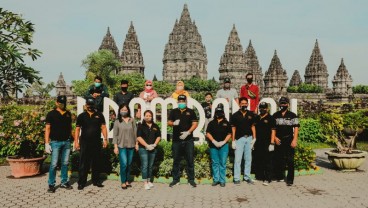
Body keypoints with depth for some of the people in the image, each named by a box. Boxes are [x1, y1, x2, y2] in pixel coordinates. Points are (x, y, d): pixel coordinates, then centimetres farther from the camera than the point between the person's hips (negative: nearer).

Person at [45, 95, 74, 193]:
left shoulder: (68, 114, 12)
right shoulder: (51, 114, -1)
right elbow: (47, 129, -4)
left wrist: (71, 138, 9)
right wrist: (47, 143, -10)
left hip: (66, 142, 4)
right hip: (55, 142, -4)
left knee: (65, 163, 9)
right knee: (54, 164, -4)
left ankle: (64, 182, 19)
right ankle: (51, 185, 4)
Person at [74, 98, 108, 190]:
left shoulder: (99, 115, 6)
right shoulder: (81, 116, 5)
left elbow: (103, 127, 6)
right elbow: (77, 129, 4)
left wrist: (105, 139, -1)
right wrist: (76, 141, -3)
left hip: (97, 142, 1)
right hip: (84, 143, -1)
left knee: (96, 163, 9)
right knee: (83, 163, 0)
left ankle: (96, 181, 21)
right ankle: (81, 182, 7)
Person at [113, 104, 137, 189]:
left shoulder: (132, 120, 5)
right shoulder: (117, 122, 0)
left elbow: (135, 132, 9)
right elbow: (115, 135, 0)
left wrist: (136, 143, 7)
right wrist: (115, 146, -5)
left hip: (131, 146, 3)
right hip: (121, 146, -2)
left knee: (129, 164, 9)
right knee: (124, 164, -9)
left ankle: (127, 181, 22)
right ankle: (123, 182, 4)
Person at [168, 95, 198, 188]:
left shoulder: (190, 112, 6)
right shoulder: (173, 112, 11)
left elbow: (195, 123, 1)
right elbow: (169, 122, 6)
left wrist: (188, 132, -13)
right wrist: (173, 123, -18)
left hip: (188, 140, -1)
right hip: (176, 140, 1)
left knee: (190, 160, 2)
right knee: (176, 160, 7)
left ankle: (191, 179, 12)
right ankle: (175, 179, 17)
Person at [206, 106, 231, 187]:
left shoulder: (226, 123, 7)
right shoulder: (211, 123, 9)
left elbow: (229, 134, 4)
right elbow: (208, 133, 5)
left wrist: (223, 142, -8)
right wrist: (214, 141, -7)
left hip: (224, 145, -1)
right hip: (213, 145, 1)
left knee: (223, 163, 0)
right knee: (215, 163, 5)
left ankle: (222, 180, 6)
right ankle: (216, 179, 12)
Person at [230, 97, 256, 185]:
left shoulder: (251, 114, 5)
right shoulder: (235, 115, -2)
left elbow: (253, 126, 10)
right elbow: (233, 128, 0)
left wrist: (254, 138, 3)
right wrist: (233, 141, -3)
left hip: (249, 138, 3)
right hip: (239, 139, -3)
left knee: (248, 159, 9)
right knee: (238, 159, -3)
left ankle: (247, 177, 19)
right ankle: (236, 178, 3)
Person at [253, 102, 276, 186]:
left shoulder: (270, 118, -2)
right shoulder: (257, 118, 14)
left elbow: (273, 131, -7)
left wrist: (272, 143, -14)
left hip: (267, 143, -6)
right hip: (258, 143, 6)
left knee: (267, 162, -3)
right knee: (257, 161, 10)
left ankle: (267, 179, 2)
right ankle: (259, 176, 22)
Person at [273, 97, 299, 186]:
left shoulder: (292, 115, 1)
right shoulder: (275, 115, 10)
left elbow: (296, 128, -3)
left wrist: (294, 140, -11)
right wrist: (275, 137, -1)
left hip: (289, 140, -3)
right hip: (278, 141, 3)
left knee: (290, 161, -4)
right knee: (278, 160, 9)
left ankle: (290, 179, 0)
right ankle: (279, 176, 21)